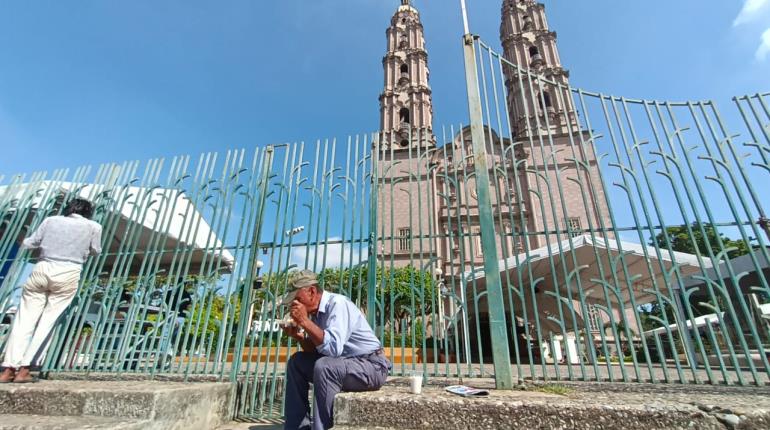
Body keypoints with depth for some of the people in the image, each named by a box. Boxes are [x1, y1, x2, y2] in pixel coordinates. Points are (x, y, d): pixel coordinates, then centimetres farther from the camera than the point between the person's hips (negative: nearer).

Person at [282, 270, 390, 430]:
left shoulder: (337, 303, -21)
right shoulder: (315, 310, 4)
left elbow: (333, 348, -33)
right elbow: (315, 350, 8)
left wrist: (305, 322, -28)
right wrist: (299, 336, -9)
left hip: (372, 366, -9)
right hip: (343, 363, 9)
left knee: (324, 367, -32)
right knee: (296, 362, 7)